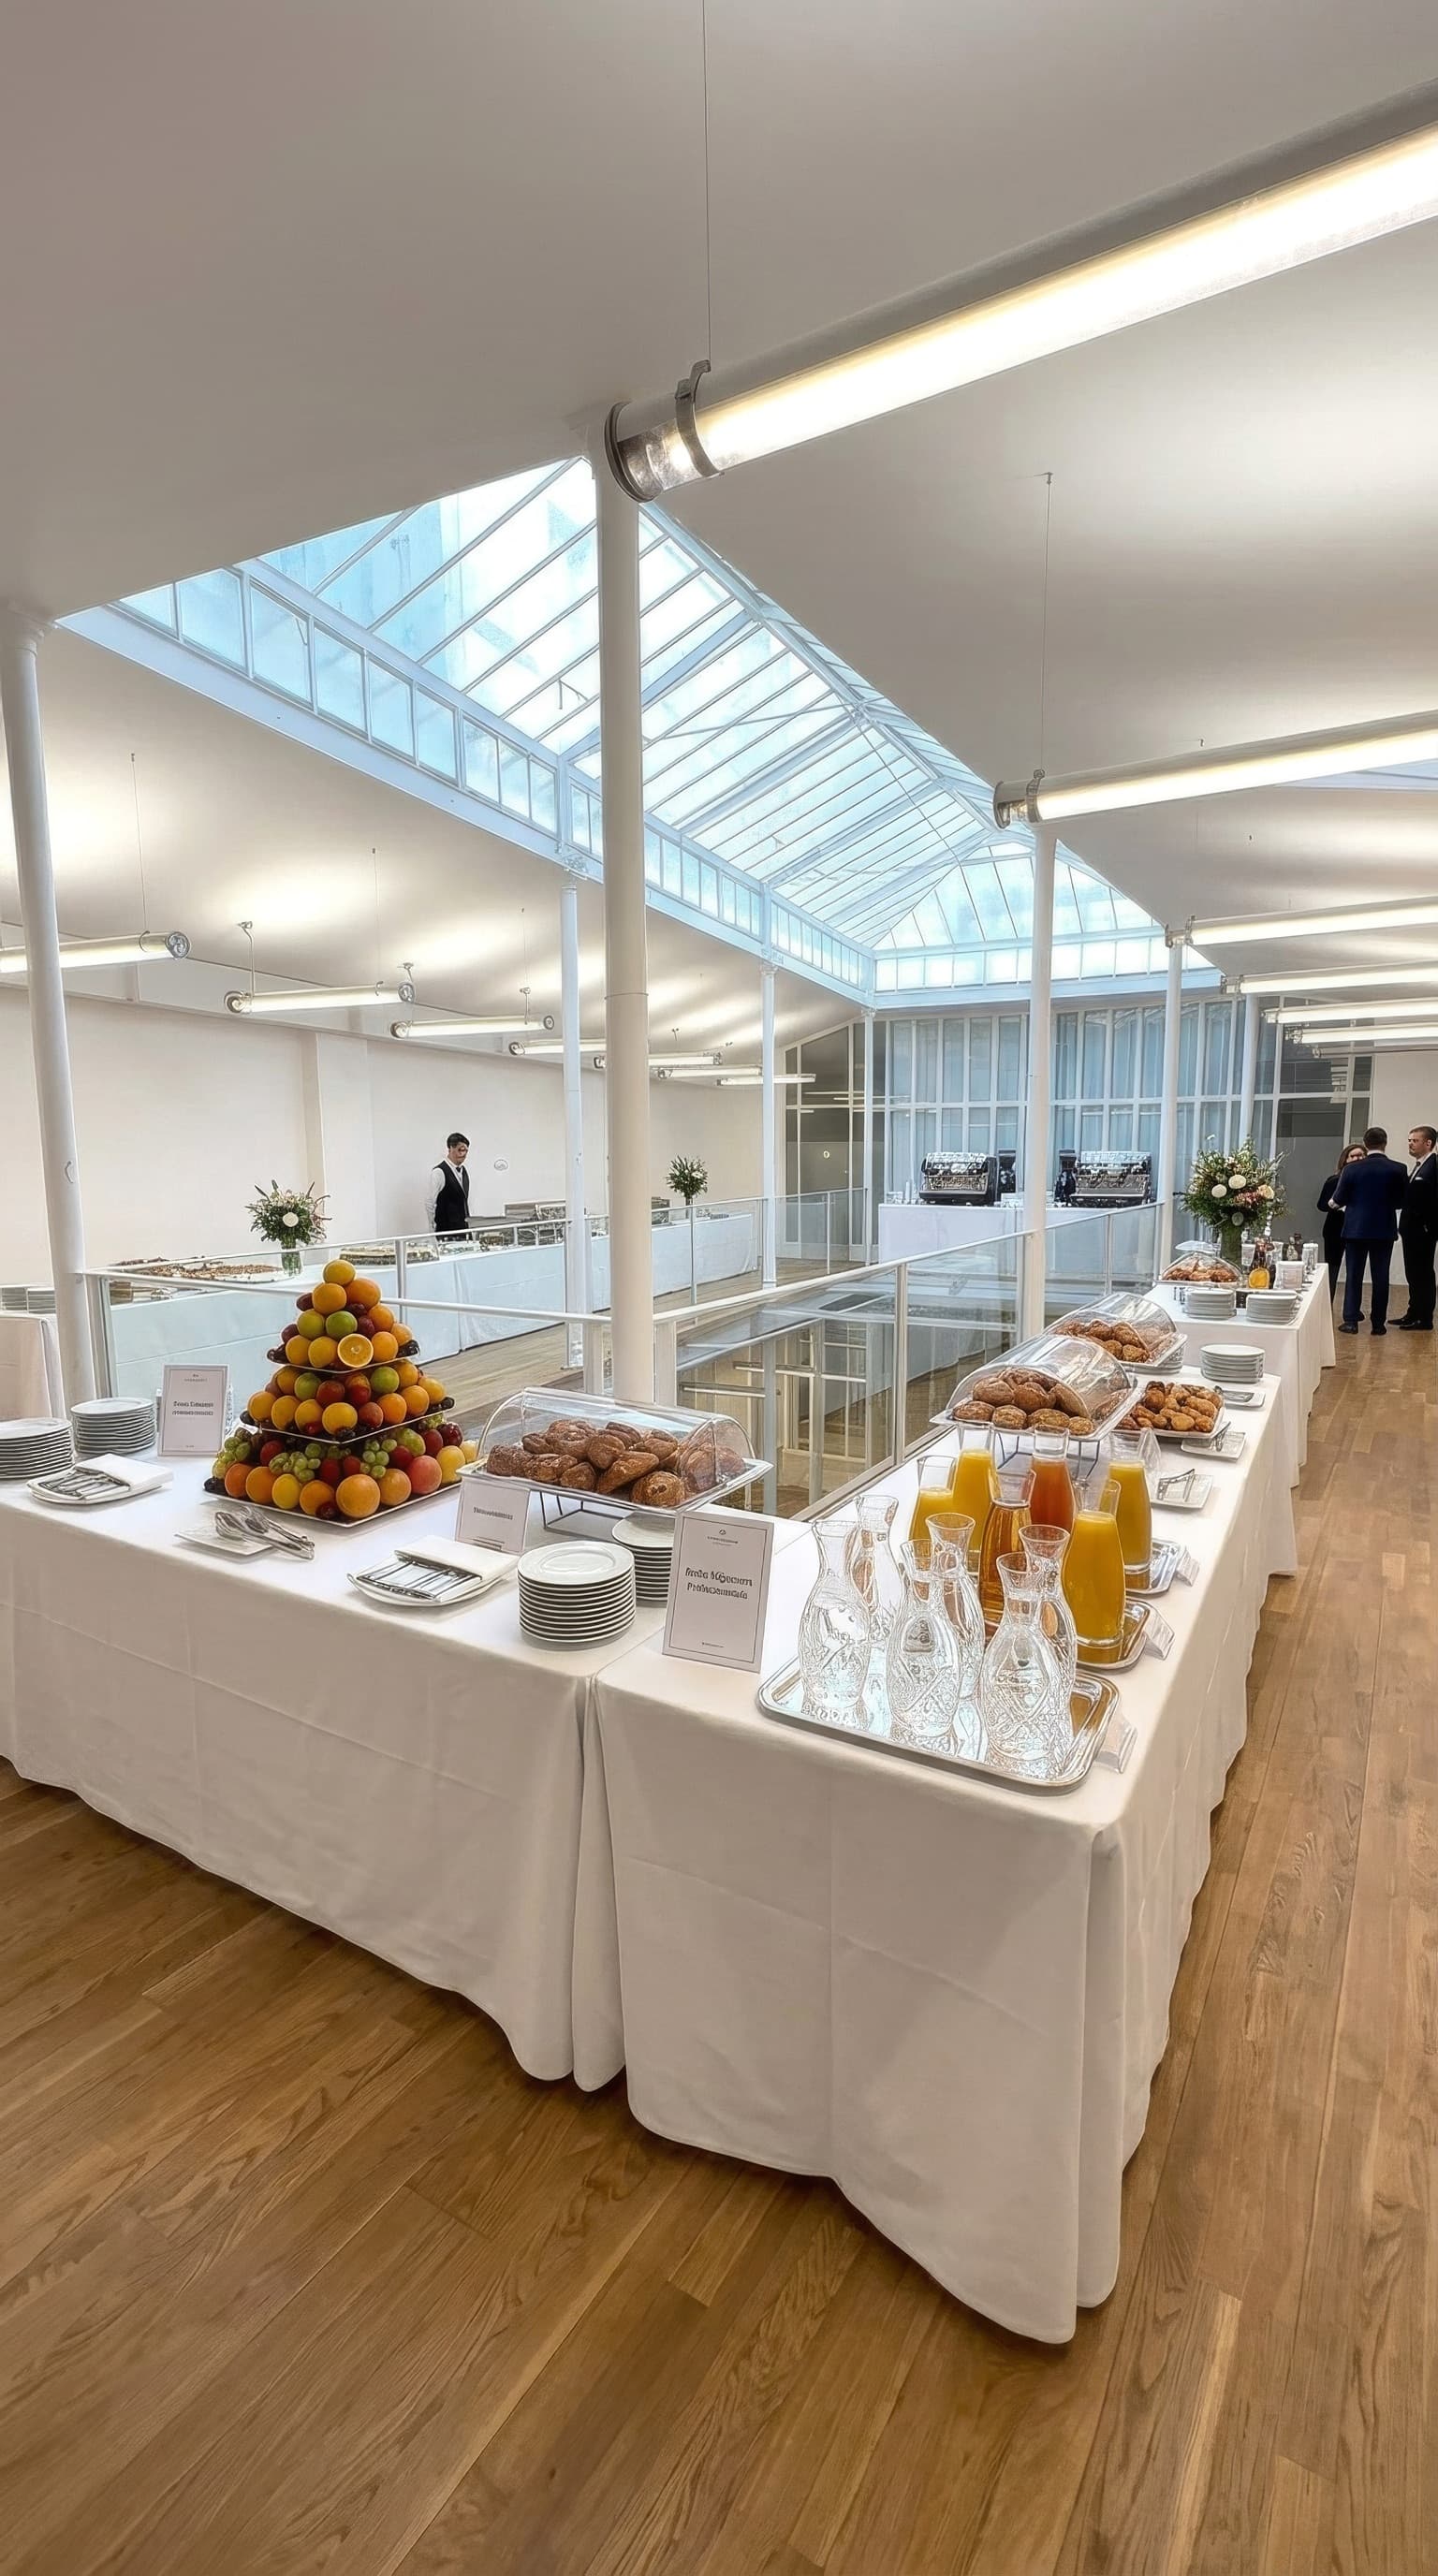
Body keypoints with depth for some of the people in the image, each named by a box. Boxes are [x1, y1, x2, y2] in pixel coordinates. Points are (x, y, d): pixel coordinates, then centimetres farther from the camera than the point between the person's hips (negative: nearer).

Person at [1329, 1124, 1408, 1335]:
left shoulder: (1351, 1169, -8)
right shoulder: (1398, 1169, -6)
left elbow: (1339, 1199, -2)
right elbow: (1402, 1201, 1)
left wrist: (1334, 1203, 20)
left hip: (1356, 1228, 0)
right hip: (1384, 1230, 1)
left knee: (1353, 1276, 6)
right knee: (1380, 1278, 7)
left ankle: (1350, 1320, 4)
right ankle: (1378, 1322, 10)